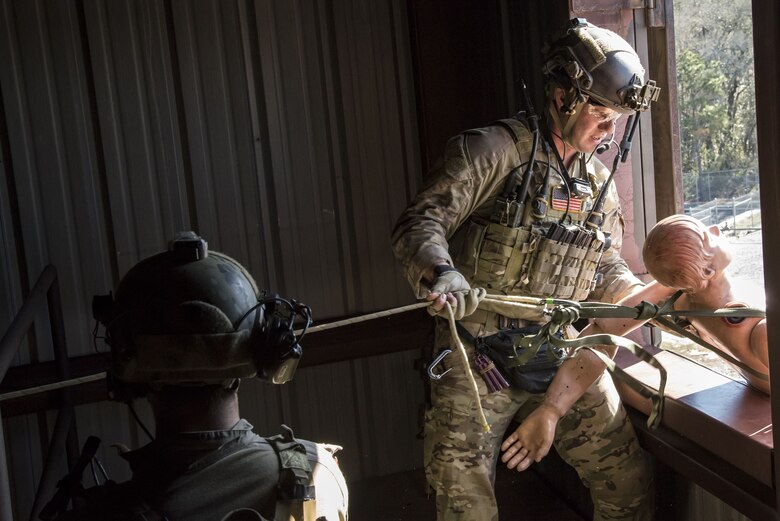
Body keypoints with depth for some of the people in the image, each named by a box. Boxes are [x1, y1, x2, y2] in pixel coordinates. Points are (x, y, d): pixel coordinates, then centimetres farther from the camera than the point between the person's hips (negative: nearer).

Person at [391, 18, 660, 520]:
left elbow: (609, 273, 14)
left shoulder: (600, 183, 12)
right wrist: (440, 273, -37)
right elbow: (420, 222, -17)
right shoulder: (493, 150, -10)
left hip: (565, 360, 5)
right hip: (477, 361, -5)